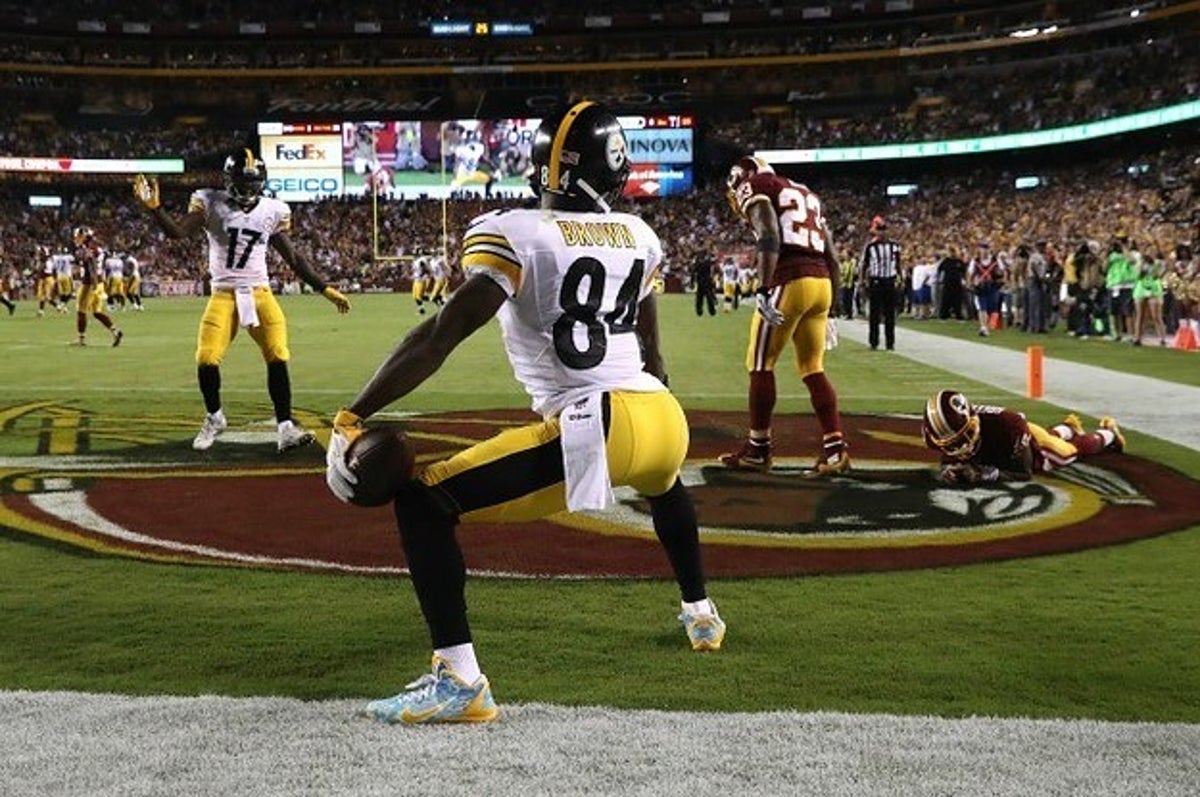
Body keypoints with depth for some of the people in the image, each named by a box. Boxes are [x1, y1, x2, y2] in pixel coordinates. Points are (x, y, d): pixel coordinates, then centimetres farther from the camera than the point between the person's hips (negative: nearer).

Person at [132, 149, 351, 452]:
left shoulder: (272, 211, 4)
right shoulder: (211, 205, -2)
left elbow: (293, 258, 11)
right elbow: (178, 232, -13)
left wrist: (325, 289, 9)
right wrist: (154, 207, -29)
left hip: (260, 294, 1)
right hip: (223, 294, -1)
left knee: (277, 358, -12)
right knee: (206, 360, -10)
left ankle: (286, 427, -7)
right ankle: (214, 418, 16)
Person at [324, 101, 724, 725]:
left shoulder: (513, 234, -4)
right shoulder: (639, 237, 15)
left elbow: (441, 337, -13)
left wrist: (351, 419, -12)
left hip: (592, 432, -7)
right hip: (666, 419, 7)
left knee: (422, 501, -2)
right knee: (664, 482, 44)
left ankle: (459, 679, -11)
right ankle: (700, 614, 57)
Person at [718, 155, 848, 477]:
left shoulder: (755, 187, 6)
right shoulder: (807, 195, 28)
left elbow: (770, 238, -13)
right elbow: (832, 259, 23)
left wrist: (763, 290, -19)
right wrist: (827, 310, 25)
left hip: (788, 281, -7)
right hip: (822, 283, 7)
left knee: (761, 364, 4)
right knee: (813, 370, 11)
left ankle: (758, 449, 10)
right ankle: (835, 450, 4)